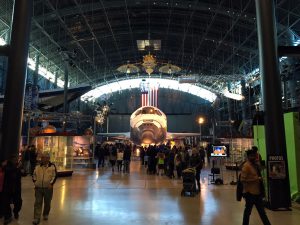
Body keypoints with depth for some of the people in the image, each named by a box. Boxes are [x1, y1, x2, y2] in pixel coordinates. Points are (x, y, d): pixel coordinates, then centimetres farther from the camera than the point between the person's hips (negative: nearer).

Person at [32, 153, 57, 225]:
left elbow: (54, 176, -4)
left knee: (47, 203, 12)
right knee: (38, 203, -1)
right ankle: (37, 218, 4)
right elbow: (34, 175, 16)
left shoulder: (52, 166, -4)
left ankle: (45, 215, 33)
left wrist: (51, 184, -12)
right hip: (38, 188, 2)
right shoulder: (38, 167, 7)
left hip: (48, 188, -2)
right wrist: (35, 181, 2)